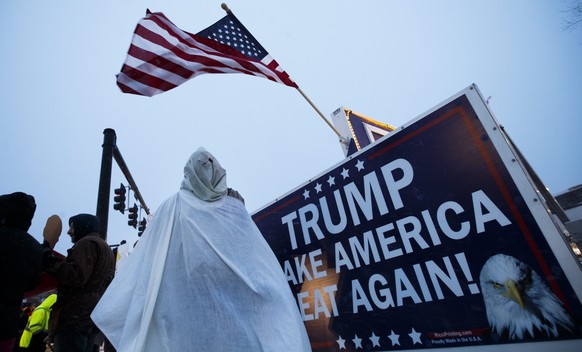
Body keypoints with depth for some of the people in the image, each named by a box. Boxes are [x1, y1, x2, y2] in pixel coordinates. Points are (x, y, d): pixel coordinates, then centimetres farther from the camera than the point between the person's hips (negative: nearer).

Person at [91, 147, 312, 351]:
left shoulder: (172, 208, 7)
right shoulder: (235, 208, 10)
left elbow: (147, 264, 6)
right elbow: (260, 265, 6)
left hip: (189, 308, 0)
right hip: (236, 305, 1)